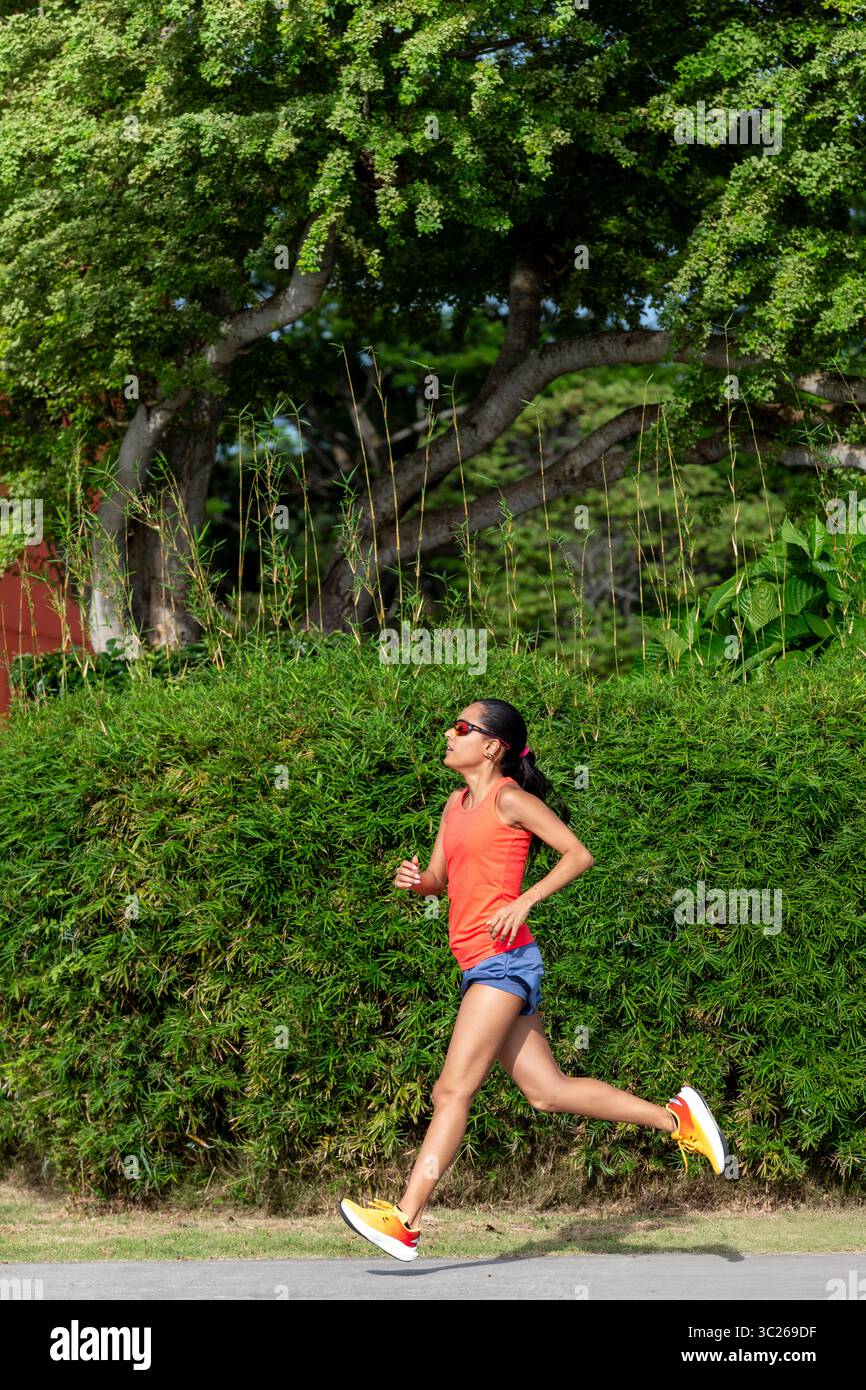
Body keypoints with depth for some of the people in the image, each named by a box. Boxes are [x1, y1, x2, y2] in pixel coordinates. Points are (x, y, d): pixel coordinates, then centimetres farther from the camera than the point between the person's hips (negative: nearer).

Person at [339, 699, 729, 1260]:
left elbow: (579, 855, -7)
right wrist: (415, 880, 0)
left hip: (504, 958, -9)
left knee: (454, 1089, -11)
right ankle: (675, 1118, 14)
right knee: (548, 1091, 8)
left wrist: (523, 902, -16)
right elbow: (439, 880, 23)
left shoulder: (509, 798, -6)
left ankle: (404, 1220, -14)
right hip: (480, 964, 9)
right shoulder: (457, 805, 18)